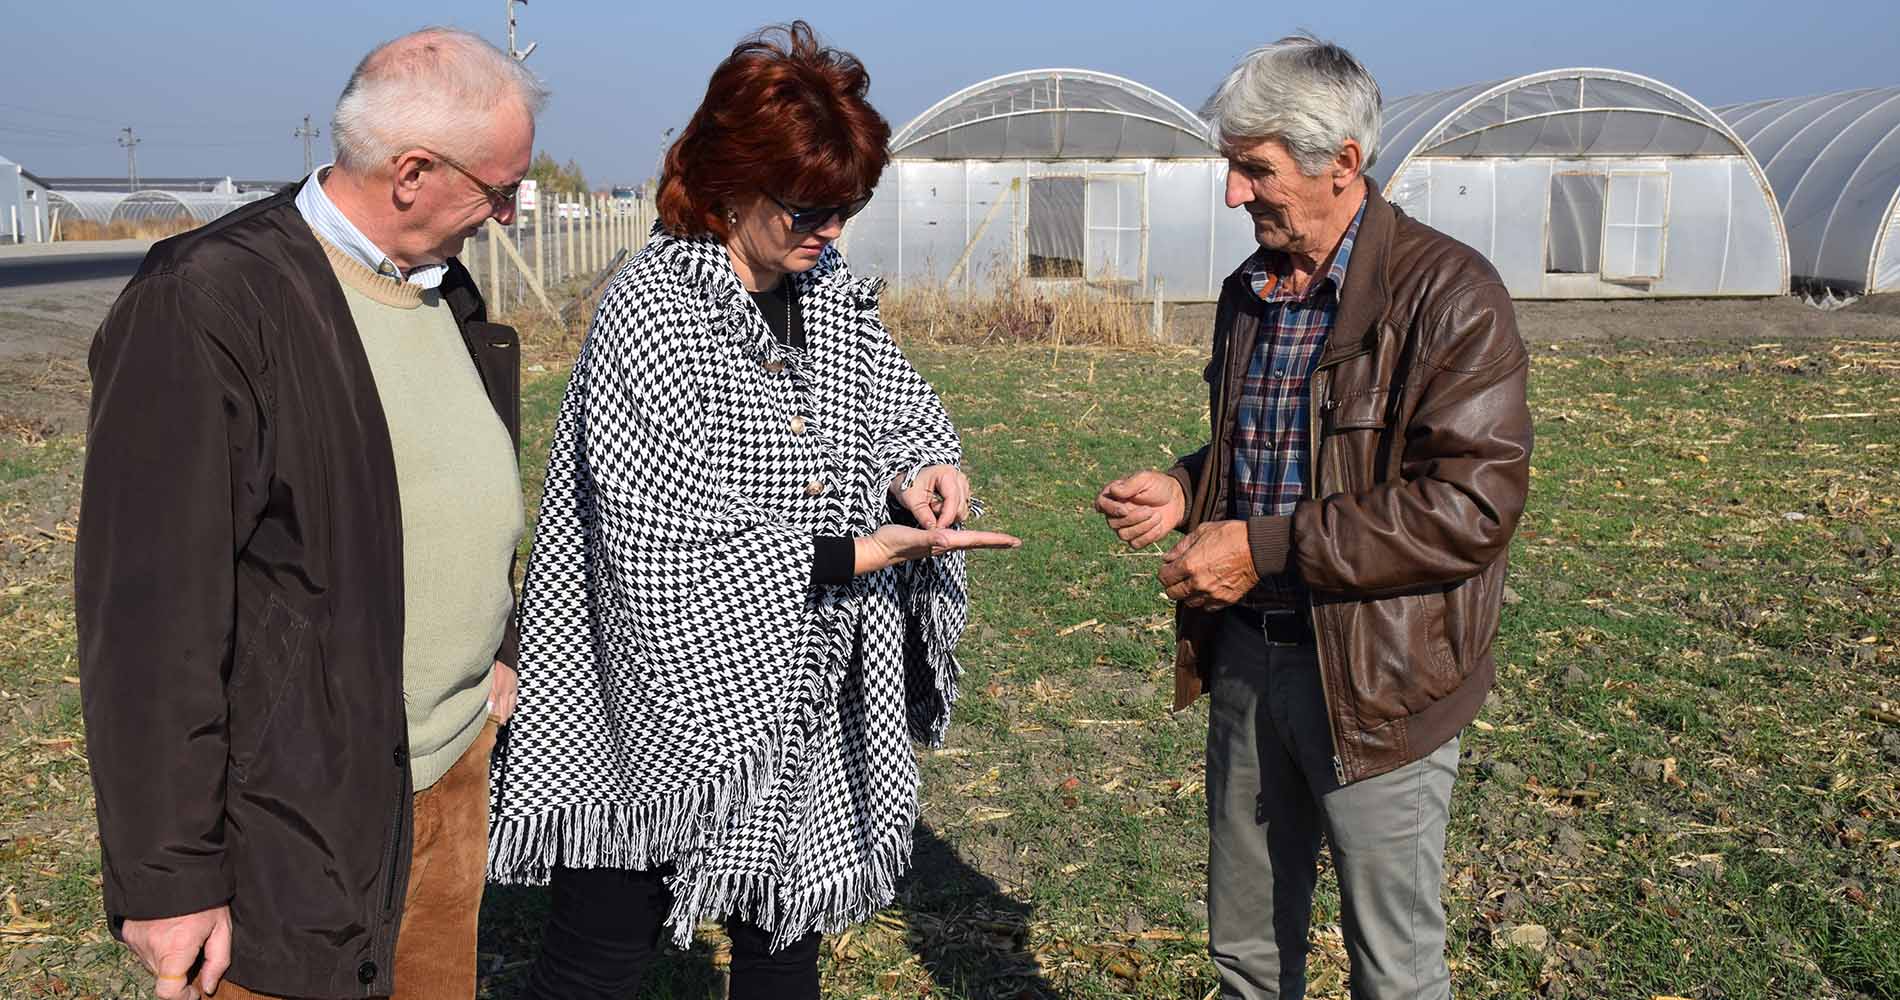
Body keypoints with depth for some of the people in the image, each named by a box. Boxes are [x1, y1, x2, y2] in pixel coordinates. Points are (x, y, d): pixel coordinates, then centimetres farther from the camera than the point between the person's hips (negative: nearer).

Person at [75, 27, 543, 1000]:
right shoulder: (202, 309, -19)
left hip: (455, 769, 8)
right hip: (306, 825, -7)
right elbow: (149, 611, -19)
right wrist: (168, 876, -17)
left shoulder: (442, 283, 7)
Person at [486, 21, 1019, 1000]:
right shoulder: (651, 308, -17)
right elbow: (672, 551, -22)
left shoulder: (834, 294, 3)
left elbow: (902, 409, 17)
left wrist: (921, 468, -7)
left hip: (806, 715, 7)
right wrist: (863, 553, -23)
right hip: (670, 701, -6)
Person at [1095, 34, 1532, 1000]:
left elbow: (1471, 504, -23)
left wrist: (1267, 548, -22)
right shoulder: (1248, 292, 9)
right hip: (1247, 657, 7)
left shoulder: (1448, 291, -15)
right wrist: (1185, 491, 1)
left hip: (1376, 677, -6)